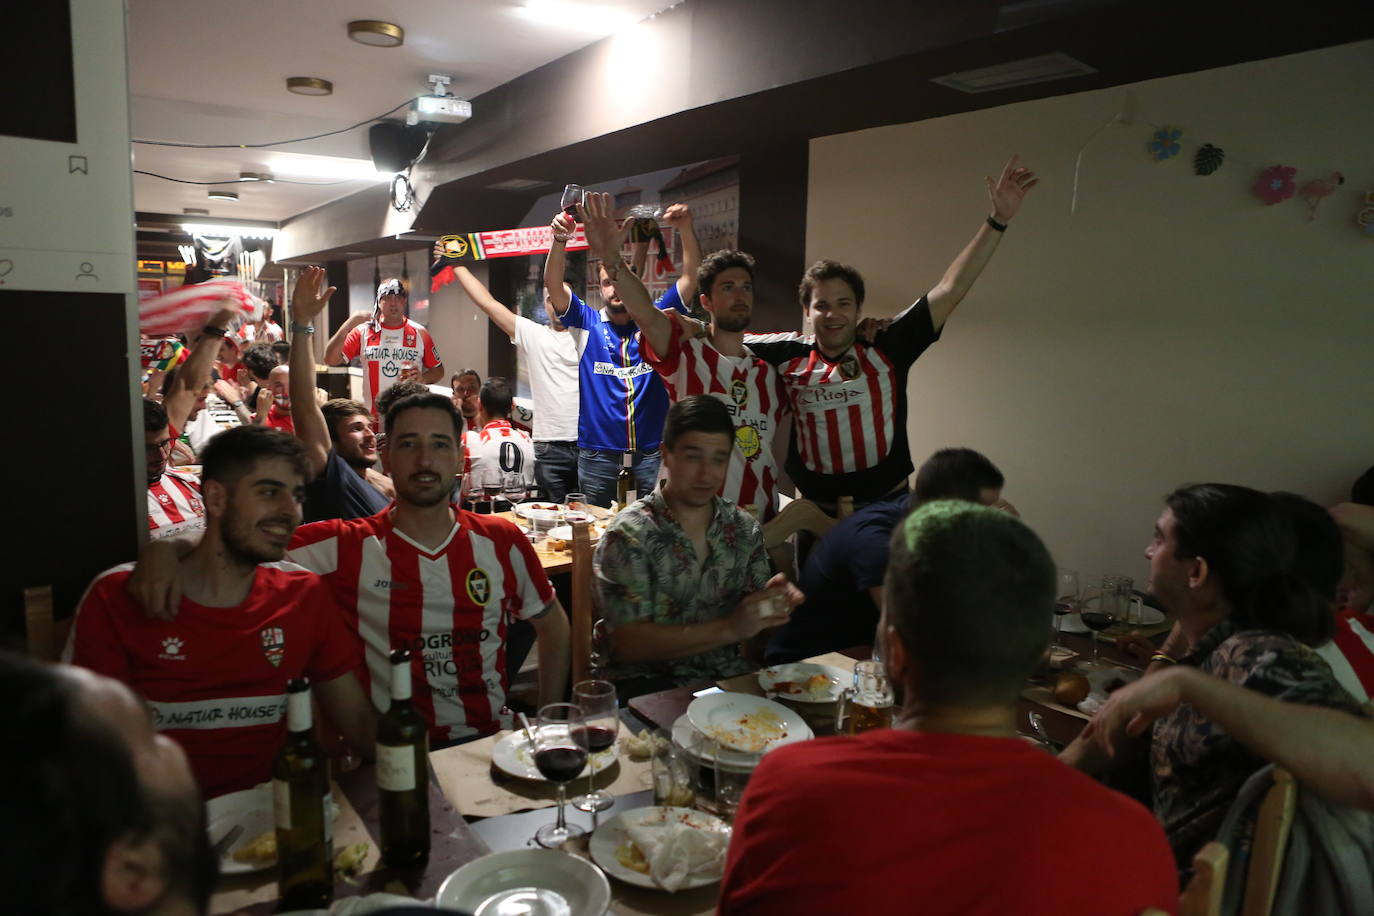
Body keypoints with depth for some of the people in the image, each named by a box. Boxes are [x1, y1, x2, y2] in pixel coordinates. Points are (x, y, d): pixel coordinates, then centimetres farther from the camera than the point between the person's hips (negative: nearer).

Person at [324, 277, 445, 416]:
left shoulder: (419, 333, 3)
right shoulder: (363, 332, 2)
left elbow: (438, 370, 10)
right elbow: (330, 360, -4)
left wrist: (423, 377, -12)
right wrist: (349, 324, -13)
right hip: (373, 416, 0)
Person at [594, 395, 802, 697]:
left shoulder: (745, 529, 5)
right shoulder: (629, 536, -11)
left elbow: (755, 627, 11)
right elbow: (629, 644, -18)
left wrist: (774, 602, -12)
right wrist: (730, 628, -24)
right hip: (650, 683, -5)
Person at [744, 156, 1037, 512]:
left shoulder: (887, 346, -7)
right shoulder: (791, 354, -3)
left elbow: (950, 290, -10)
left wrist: (998, 219, -13)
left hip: (888, 508, -1)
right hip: (816, 513, 1)